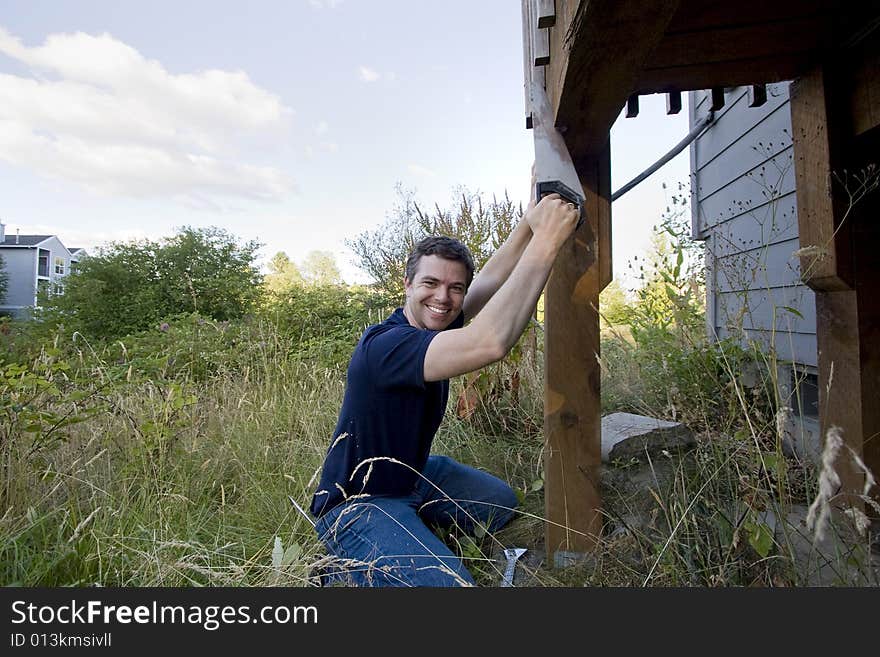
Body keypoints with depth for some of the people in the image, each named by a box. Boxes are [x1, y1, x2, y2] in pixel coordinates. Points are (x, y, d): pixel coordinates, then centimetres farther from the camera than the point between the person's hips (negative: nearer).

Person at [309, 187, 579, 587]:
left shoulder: (433, 323, -4)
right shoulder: (386, 344, -32)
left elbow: (491, 278, 2)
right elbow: (489, 343, -47)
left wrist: (532, 217, -9)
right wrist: (546, 242, -42)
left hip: (413, 475, 9)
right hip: (357, 503, -9)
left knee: (501, 504, 20)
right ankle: (353, 569, -1)